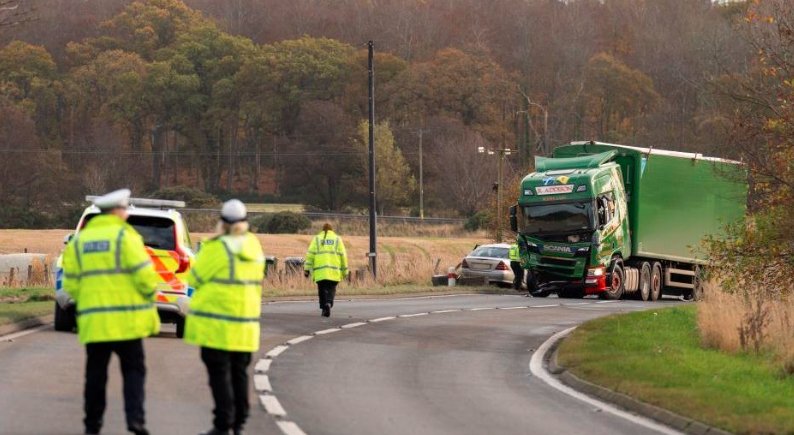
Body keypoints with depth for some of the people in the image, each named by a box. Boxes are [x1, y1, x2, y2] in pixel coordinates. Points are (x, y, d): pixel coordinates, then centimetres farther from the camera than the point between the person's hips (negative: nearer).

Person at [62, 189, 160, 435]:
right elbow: (144, 274, -11)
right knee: (133, 370, 4)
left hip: (93, 321, 4)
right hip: (126, 318, -4)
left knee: (96, 373, 11)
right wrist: (149, 295, 6)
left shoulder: (79, 241, 9)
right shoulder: (125, 236, -6)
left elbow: (71, 284, 6)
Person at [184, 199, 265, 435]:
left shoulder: (218, 248, -14)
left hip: (217, 322, -6)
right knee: (239, 372, 14)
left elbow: (195, 279, -6)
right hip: (246, 322, 6)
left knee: (219, 373, -3)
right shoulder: (254, 246, 6)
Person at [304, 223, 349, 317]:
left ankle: (324, 309, 6)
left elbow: (310, 254, 1)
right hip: (334, 272, 0)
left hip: (320, 272, 0)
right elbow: (343, 255, 6)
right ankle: (328, 304, -20)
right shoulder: (337, 239, 10)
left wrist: (307, 268, 0)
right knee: (331, 290, 5)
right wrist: (344, 271, 11)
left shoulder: (317, 239, 10)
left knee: (322, 290, 10)